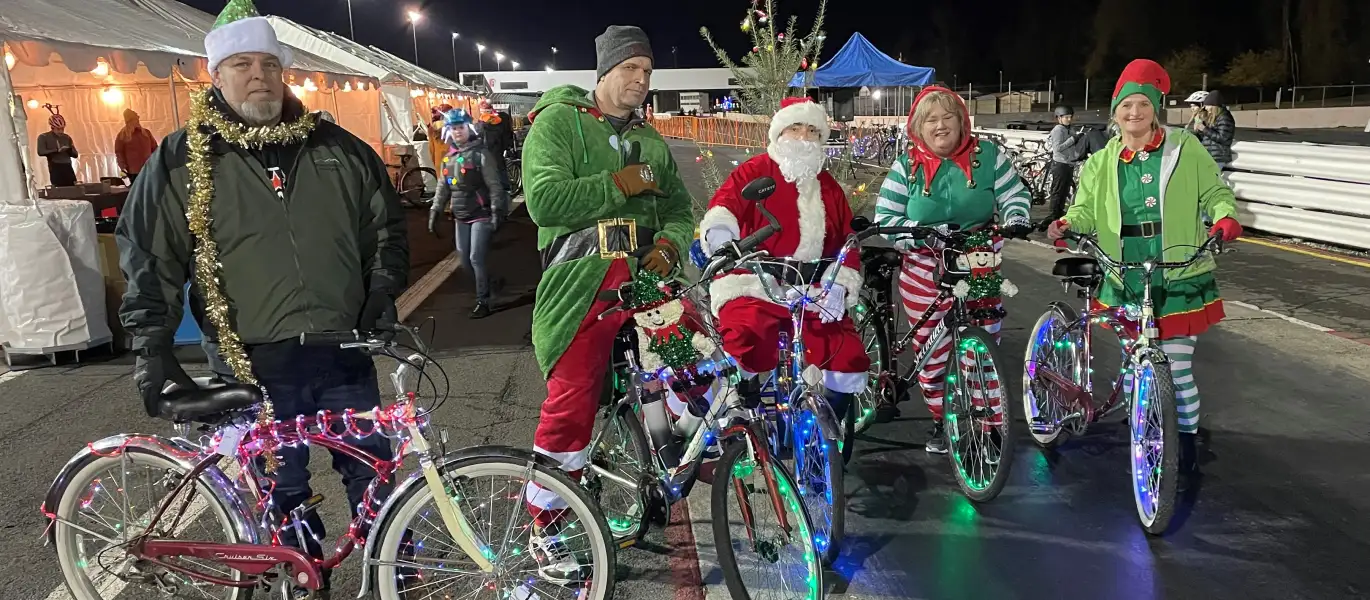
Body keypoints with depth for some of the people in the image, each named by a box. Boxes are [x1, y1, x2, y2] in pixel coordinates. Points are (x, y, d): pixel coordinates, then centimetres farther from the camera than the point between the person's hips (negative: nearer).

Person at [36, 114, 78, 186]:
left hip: (68, 168, 4)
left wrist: (71, 149, -6)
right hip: (55, 169, -4)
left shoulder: (67, 137, 15)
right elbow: (41, 152, -10)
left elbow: (75, 154, 16)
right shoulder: (43, 137, 4)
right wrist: (57, 150, -19)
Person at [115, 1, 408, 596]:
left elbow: (386, 225, 15)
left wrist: (383, 293, 4)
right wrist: (153, 349, -1)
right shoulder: (181, 162, -1)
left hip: (344, 353, 2)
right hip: (258, 366, -1)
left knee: (372, 477, 10)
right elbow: (146, 257, 3)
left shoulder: (337, 148, 5)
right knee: (284, 493, 10)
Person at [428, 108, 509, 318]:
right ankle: (487, 289, 28)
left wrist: (497, 211, -21)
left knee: (477, 258, -8)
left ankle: (483, 301, 3)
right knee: (465, 259, 10)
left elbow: (494, 185, -14)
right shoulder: (448, 158, 10)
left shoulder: (481, 153, -9)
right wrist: (435, 212, 10)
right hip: (461, 217, 7)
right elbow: (442, 188, 16)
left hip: (481, 214, -7)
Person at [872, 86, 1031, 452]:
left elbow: (1014, 194, 2)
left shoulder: (987, 155, -1)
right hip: (925, 273, 0)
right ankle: (941, 422, 28)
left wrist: (1015, 220, -20)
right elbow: (886, 220, -8)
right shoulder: (906, 167, -2)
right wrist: (926, 233, -21)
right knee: (932, 352, 8)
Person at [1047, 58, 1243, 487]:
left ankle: (1188, 442, 19)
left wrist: (1225, 218, -16)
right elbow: (1087, 211, 4)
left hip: (1179, 278, -3)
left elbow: (1215, 193, 5)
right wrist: (1066, 224, -18)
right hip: (1126, 279, 3)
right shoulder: (1102, 163, 8)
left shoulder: (1185, 150, 1)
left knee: (1177, 368, -1)